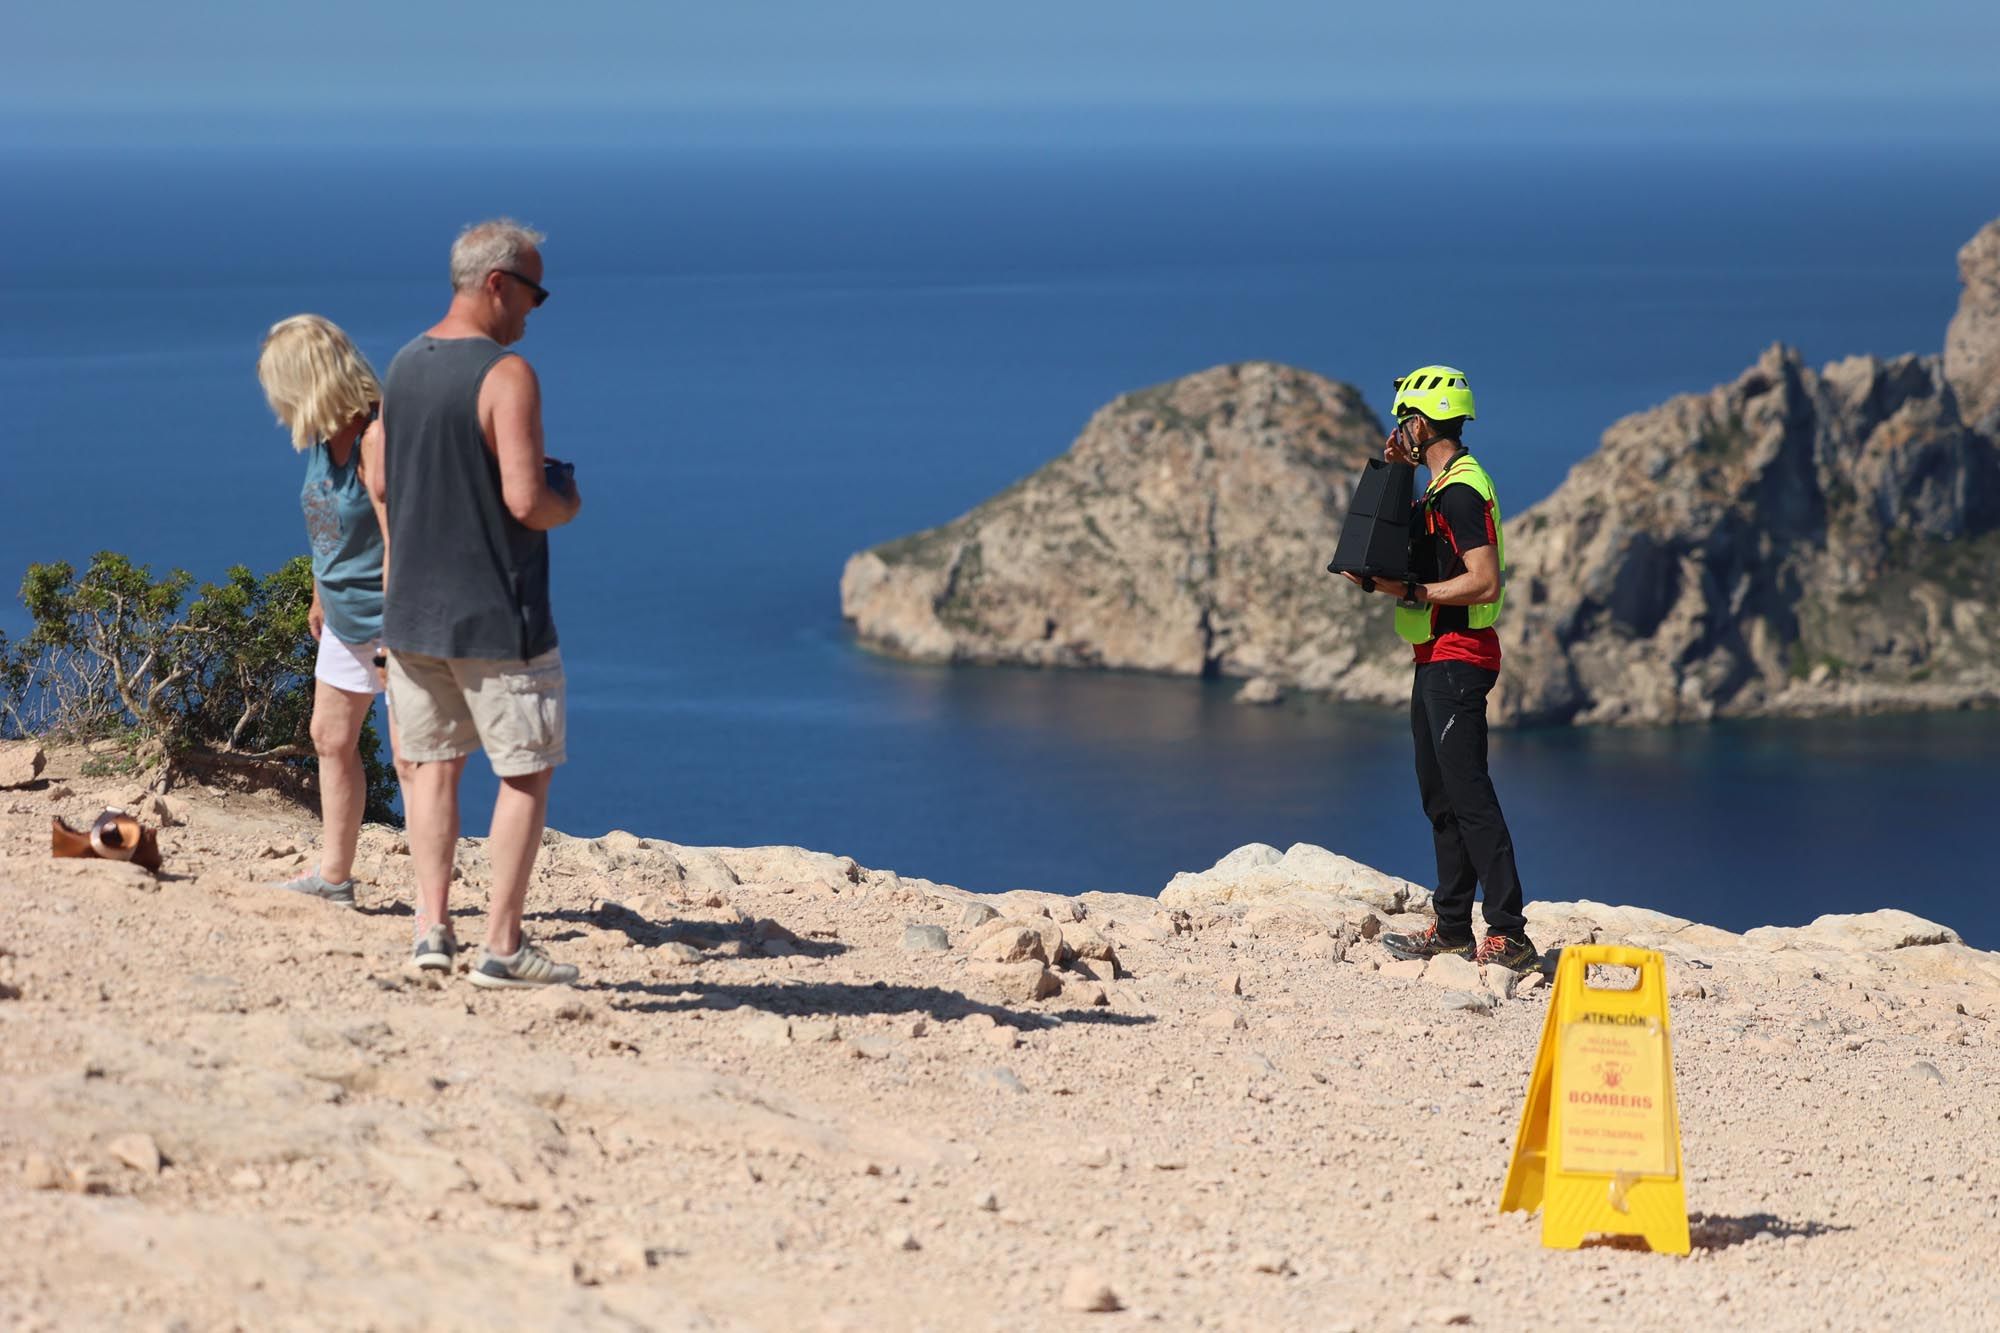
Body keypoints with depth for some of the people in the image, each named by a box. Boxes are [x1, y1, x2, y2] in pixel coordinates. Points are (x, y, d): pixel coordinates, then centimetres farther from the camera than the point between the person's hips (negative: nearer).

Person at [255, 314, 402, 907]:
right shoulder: (322, 439, 3)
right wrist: (320, 597, 24)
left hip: (392, 618, -10)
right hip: (346, 618, 10)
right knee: (331, 739, 19)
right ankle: (333, 876, 32)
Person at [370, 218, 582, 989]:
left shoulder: (403, 367, 6)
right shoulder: (506, 376, -18)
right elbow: (526, 500, -24)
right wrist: (566, 504, -3)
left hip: (412, 611, 6)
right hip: (496, 617, -6)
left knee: (431, 765, 14)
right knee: (526, 774, 4)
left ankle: (432, 927, 7)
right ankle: (503, 946, 2)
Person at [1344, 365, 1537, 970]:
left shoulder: (1460, 491, -17)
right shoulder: (1440, 487, 16)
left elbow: (1485, 583, -24)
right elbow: (1415, 554, 27)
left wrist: (1409, 592, -20)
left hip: (1457, 659, -11)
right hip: (1437, 661, 11)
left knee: (1468, 795, -13)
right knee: (1440, 796, 14)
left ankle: (1508, 932, -15)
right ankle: (1452, 926, 20)